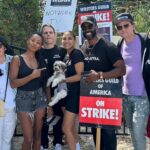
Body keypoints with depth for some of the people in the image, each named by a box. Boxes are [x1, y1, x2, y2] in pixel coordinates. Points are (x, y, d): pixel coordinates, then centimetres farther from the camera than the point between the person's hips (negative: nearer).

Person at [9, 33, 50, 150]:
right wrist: (32, 76, -21)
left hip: (40, 98, 4)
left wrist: (48, 101, 6)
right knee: (28, 138, -5)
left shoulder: (41, 60, 9)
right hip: (24, 99, -4)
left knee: (37, 135, 11)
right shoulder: (17, 59, -4)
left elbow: (45, 82, 11)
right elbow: (13, 83, -13)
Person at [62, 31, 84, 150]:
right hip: (69, 93, 10)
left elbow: (80, 75, -21)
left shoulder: (77, 53, -13)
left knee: (66, 128, -6)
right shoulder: (68, 56, 14)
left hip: (76, 94, -10)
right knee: (71, 127, 17)